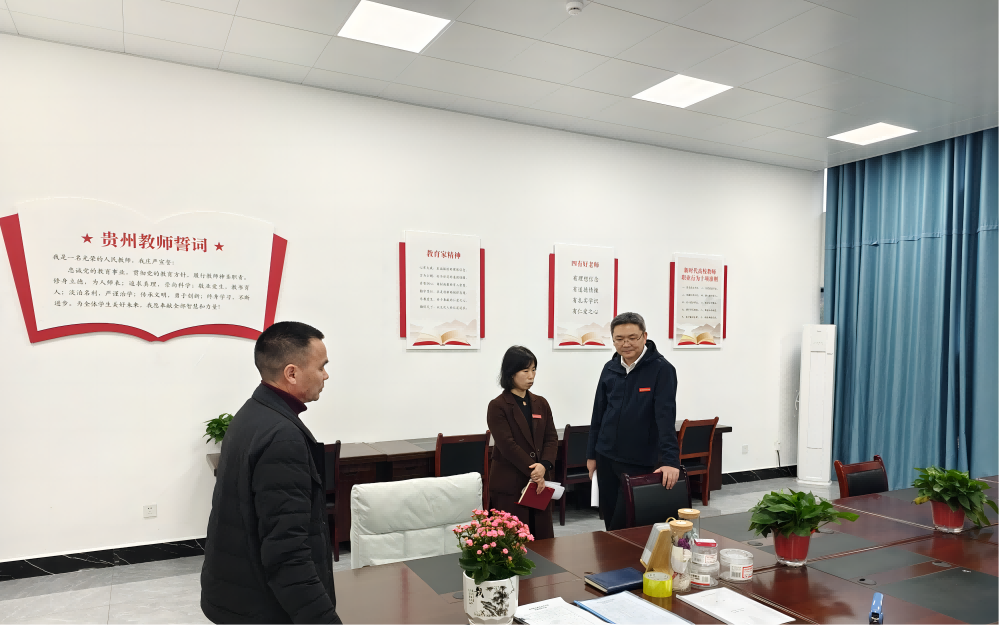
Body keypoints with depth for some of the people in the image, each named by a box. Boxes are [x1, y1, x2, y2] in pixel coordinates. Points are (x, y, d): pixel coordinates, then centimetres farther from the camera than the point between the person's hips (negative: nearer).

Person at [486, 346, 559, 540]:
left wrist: (544, 466, -14)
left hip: (540, 482, 5)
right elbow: (508, 445, -14)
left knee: (542, 539, 9)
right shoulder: (498, 406, -8)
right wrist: (533, 471, -16)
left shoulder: (541, 403, 10)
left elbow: (552, 438, 3)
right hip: (509, 485, -5)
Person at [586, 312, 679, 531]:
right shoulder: (610, 369, 4)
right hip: (606, 458, 5)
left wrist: (671, 461, -27)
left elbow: (666, 417, -19)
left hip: (640, 462, -5)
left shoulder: (661, 369, -11)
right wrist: (591, 454, 12)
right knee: (610, 521, 15)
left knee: (626, 527, 1)